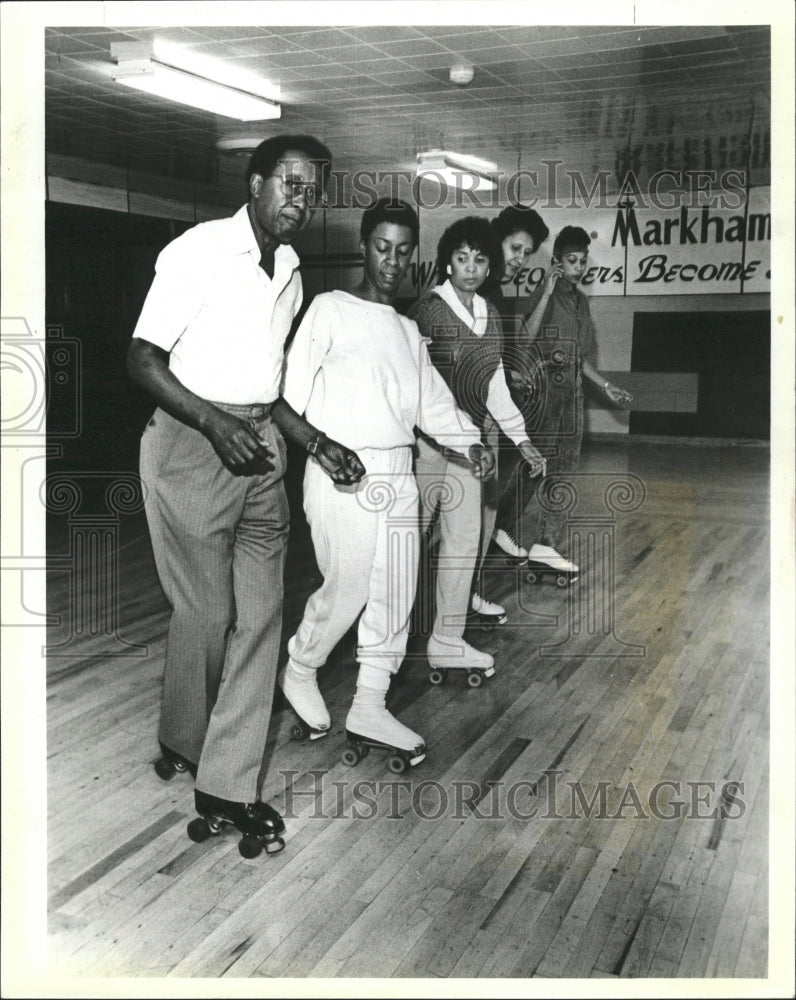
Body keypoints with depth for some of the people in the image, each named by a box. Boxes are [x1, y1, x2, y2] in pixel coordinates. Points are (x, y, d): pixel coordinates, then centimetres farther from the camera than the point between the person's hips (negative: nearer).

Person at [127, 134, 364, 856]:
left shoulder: (289, 274, 14)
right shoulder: (199, 251, -8)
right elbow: (143, 360, -11)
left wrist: (317, 442, 11)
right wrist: (216, 423, -22)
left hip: (260, 446, 7)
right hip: (191, 442, -7)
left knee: (260, 613, 2)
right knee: (207, 612, -1)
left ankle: (228, 787, 10)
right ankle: (183, 744, 28)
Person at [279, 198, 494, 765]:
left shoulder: (409, 330, 19)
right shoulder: (331, 310, 1)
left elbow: (432, 401, 18)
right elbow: (294, 388, -6)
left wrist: (470, 441, 4)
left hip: (398, 474, 6)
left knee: (395, 592, 4)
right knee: (349, 586, -6)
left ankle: (370, 709, 14)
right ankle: (300, 673, 21)